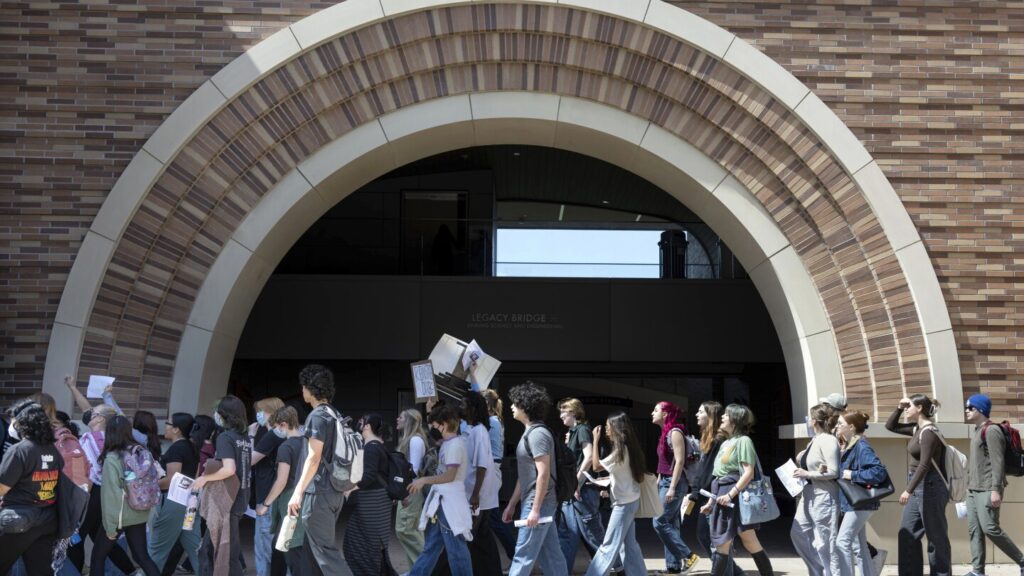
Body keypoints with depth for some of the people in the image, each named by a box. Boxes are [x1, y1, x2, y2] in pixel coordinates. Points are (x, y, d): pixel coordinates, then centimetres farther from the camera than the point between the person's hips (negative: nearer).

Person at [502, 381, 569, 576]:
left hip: (538, 503, -10)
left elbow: (544, 474, -21)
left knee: (523, 556, -6)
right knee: (551, 554, 10)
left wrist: (535, 509, -22)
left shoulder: (537, 434, -15)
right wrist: (511, 504, 21)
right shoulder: (529, 433, 16)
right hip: (533, 502, 10)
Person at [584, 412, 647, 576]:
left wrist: (595, 441, -9)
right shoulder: (629, 448, 8)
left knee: (610, 544, -7)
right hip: (630, 500, 9)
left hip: (624, 502, -9)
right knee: (628, 543, 12)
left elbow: (596, 465, -12)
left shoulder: (620, 450, -17)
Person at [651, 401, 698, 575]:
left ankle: (688, 555, -7)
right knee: (670, 524, 7)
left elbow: (679, 461, -19)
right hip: (664, 482, 9)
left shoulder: (675, 432, -13)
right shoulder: (665, 433, 14)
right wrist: (657, 483, 18)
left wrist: (672, 487, -23)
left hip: (673, 482, -9)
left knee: (659, 522, -10)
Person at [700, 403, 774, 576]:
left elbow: (749, 473, -17)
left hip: (737, 497, -8)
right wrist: (711, 501, 19)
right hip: (723, 497, 8)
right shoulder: (726, 443, 17)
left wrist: (730, 494, -21)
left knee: (750, 542, -5)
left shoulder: (743, 441, -8)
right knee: (721, 544, 6)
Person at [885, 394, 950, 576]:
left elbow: (924, 465, -25)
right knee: (907, 534, 10)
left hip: (930, 487, -10)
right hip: (917, 488, 10)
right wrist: (899, 408, 7)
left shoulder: (929, 433, -18)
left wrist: (908, 490, -29)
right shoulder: (917, 429, 10)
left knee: (936, 536, -1)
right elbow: (890, 426, 22)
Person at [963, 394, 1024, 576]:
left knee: (990, 528, -14)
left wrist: (996, 489, -24)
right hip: (973, 489, 9)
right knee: (974, 530, 2)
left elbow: (997, 462, -18)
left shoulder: (991, 430, -10)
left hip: (987, 490, -9)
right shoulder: (978, 431, 18)